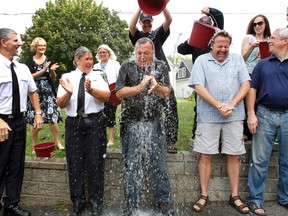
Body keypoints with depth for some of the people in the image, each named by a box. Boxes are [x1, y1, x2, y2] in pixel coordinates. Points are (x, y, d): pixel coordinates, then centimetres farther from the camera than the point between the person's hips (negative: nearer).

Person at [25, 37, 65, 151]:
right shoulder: (29, 61, 2)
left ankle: (58, 142, 9)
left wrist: (52, 70, -13)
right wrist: (44, 70, -17)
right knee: (34, 120, 1)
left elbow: (53, 78, 8)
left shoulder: (49, 60, 8)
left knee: (53, 118, -4)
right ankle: (34, 145, 15)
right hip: (35, 93, -1)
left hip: (48, 92, 2)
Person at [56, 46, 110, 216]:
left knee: (95, 163, 4)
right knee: (75, 163, 8)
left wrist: (90, 90, -27)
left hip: (95, 122, -1)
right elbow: (60, 104, -1)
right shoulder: (67, 77, 6)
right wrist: (68, 92, -21)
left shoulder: (97, 76, 5)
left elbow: (106, 96, -10)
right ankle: (77, 202, 25)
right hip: (74, 123, 1)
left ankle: (96, 202, 21)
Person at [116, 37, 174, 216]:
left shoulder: (161, 67, 5)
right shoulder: (127, 67, 2)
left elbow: (168, 93, -1)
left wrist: (157, 87, -22)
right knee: (132, 165, 7)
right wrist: (140, 87, -18)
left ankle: (163, 201, 22)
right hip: (131, 124, 0)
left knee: (158, 164, 7)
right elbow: (119, 92, -6)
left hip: (154, 123, 1)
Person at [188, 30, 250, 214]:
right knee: (205, 155, 2)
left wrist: (232, 104, -12)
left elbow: (246, 84, 3)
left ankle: (235, 196, 20)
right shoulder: (202, 60, 4)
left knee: (234, 155, 7)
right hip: (208, 116, -2)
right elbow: (199, 87, -7)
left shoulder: (237, 59, 11)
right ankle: (204, 196, 16)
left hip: (234, 116, 2)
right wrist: (219, 106, -14)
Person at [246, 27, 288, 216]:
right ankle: (255, 199, 12)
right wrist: (251, 114, -5)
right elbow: (252, 89, 5)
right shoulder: (263, 65, 8)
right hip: (265, 115, 0)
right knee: (259, 160, 2)